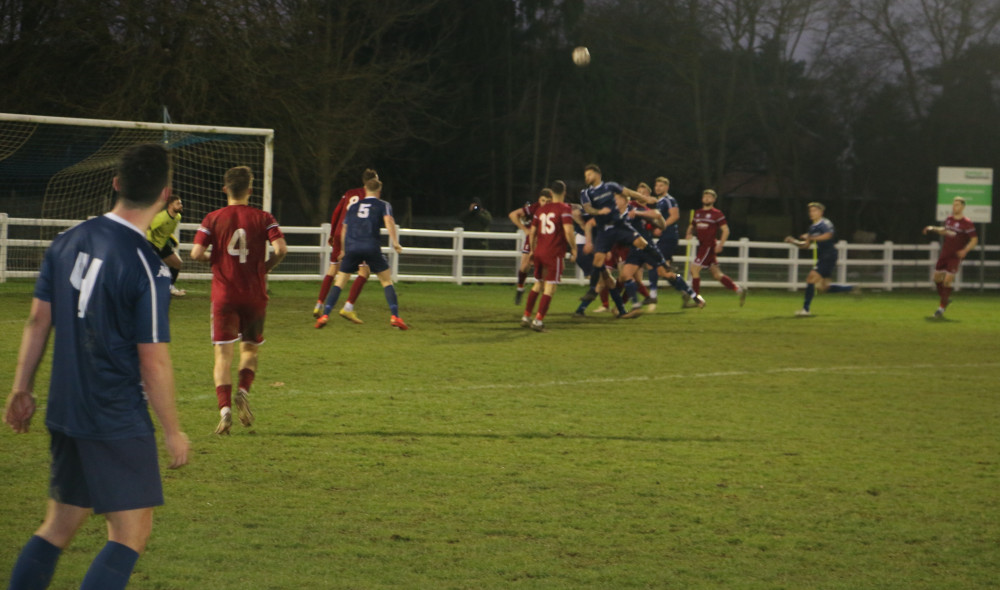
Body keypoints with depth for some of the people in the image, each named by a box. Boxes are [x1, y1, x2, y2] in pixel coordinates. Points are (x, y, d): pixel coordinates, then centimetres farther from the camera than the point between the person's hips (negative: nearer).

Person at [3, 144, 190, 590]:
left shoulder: (69, 241, 3)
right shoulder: (147, 269, -18)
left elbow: (38, 321, 10)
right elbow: (153, 361, -16)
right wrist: (172, 431, -5)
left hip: (65, 414, 7)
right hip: (119, 425, -7)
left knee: (59, 525, 18)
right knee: (131, 534, 1)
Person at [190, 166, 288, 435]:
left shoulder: (213, 218, -1)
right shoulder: (263, 218, -1)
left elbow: (196, 253, -10)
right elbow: (281, 249, -13)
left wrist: (213, 259, 11)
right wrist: (266, 267, 5)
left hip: (224, 294, -1)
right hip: (255, 294, 1)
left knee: (223, 354, -1)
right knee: (250, 349, 18)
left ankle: (225, 408, -15)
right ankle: (243, 391, -7)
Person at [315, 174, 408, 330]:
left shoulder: (353, 206, 22)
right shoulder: (383, 205, 12)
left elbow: (344, 229, 26)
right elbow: (388, 220, -7)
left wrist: (343, 250, 38)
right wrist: (395, 242, -12)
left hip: (351, 247, 2)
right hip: (371, 247, -2)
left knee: (339, 281, 8)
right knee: (387, 281, 6)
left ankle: (325, 315, -4)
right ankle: (394, 316, -7)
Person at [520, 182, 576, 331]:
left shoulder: (541, 210, 13)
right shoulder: (564, 208, -6)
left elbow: (532, 232, 15)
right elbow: (568, 231, -16)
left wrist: (533, 250, 27)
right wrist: (573, 249, -4)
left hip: (539, 252, 6)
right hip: (554, 254, -6)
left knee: (538, 284, 19)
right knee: (550, 288, -3)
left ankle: (526, 316, 21)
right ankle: (538, 320, -9)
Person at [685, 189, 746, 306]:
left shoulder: (716, 214, -5)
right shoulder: (698, 213, 16)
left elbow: (725, 230, -6)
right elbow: (692, 226, 26)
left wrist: (720, 244, -15)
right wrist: (689, 233, 3)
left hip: (710, 246, -8)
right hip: (702, 246, 8)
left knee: (694, 268, -13)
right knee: (717, 275, 8)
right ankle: (738, 289, 15)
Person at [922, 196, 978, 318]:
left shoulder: (967, 223, -12)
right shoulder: (949, 219, 7)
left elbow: (974, 240, -10)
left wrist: (965, 250, -23)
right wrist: (933, 229, 13)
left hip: (956, 256, -6)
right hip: (945, 253, 6)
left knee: (947, 280, -12)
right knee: (937, 277, 9)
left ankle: (941, 308, -4)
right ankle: (946, 298, 33)